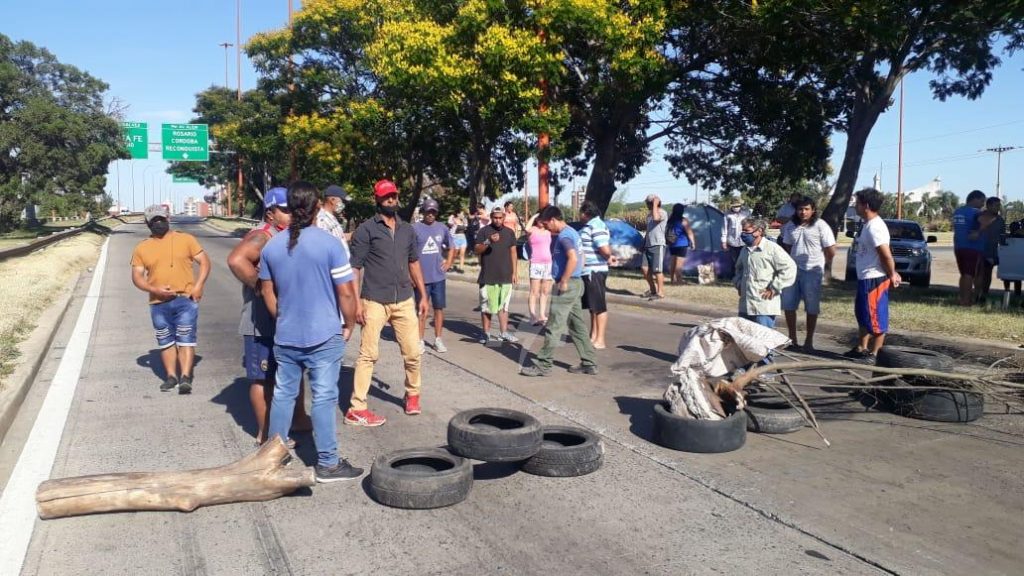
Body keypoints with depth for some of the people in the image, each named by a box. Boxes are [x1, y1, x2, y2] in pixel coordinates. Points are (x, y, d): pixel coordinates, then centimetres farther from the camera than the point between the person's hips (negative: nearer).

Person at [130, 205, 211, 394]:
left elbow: (204, 261, 2)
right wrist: (154, 289, -12)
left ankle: (185, 377, -6)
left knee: (186, 339, -6)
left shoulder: (186, 239, 3)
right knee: (166, 342, 11)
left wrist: (198, 286, -11)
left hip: (186, 300, -3)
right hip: (159, 303, 3)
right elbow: (137, 276, 6)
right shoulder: (142, 248, 8)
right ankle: (171, 376, 21)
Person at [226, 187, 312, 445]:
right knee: (263, 378, 2)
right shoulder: (263, 236, -17)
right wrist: (260, 286, -28)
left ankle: (299, 419, 36)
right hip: (263, 323, -10)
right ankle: (264, 433, 12)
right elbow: (236, 259, -34)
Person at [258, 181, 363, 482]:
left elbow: (267, 292, 10)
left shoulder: (272, 246, 1)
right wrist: (349, 324, 2)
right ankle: (327, 463, 9)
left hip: (285, 336, 5)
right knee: (323, 398, 2)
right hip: (324, 336, -4)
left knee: (283, 394, 16)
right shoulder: (329, 243, -14)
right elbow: (346, 292, -12)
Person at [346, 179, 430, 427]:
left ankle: (413, 394, 31)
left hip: (404, 301, 5)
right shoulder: (366, 229, -4)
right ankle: (357, 409, 5)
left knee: (413, 352, 9)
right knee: (369, 354, -2)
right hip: (374, 302, -5)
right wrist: (357, 302, -14)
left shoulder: (408, 230, 12)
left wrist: (423, 296, 14)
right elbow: (354, 268, -6)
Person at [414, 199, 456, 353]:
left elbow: (451, 247, 19)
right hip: (421, 277, -3)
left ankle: (438, 340, 17)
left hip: (438, 277, 3)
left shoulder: (442, 228, 6)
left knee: (439, 308, 7)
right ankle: (420, 341, 13)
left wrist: (448, 263, 6)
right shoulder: (415, 228, -7)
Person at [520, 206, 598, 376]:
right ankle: (589, 363, 17)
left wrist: (563, 281, -23)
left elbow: (573, 259, -30)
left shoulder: (564, 236, -16)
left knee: (553, 327, -4)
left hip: (567, 286, -10)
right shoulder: (572, 232, 15)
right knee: (578, 326, 13)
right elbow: (580, 258, 22)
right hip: (576, 283, 10)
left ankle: (543, 365, 1)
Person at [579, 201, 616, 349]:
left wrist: (609, 257, -6)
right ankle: (593, 336, 27)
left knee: (599, 306, -4)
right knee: (592, 305, 17)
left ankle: (600, 340, 0)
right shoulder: (590, 226, 15)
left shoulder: (596, 226, -16)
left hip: (594, 271, -10)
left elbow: (605, 249, -24)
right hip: (588, 271, 10)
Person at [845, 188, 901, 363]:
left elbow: (886, 255, -24)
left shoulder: (875, 227, -21)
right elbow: (885, 254, 16)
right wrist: (892, 273, 12)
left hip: (874, 279, -11)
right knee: (863, 315, 21)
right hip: (864, 278, 11)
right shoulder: (867, 224, 11)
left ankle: (873, 354, 8)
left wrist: (891, 275, -12)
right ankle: (861, 348, 33)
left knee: (876, 318, 0)